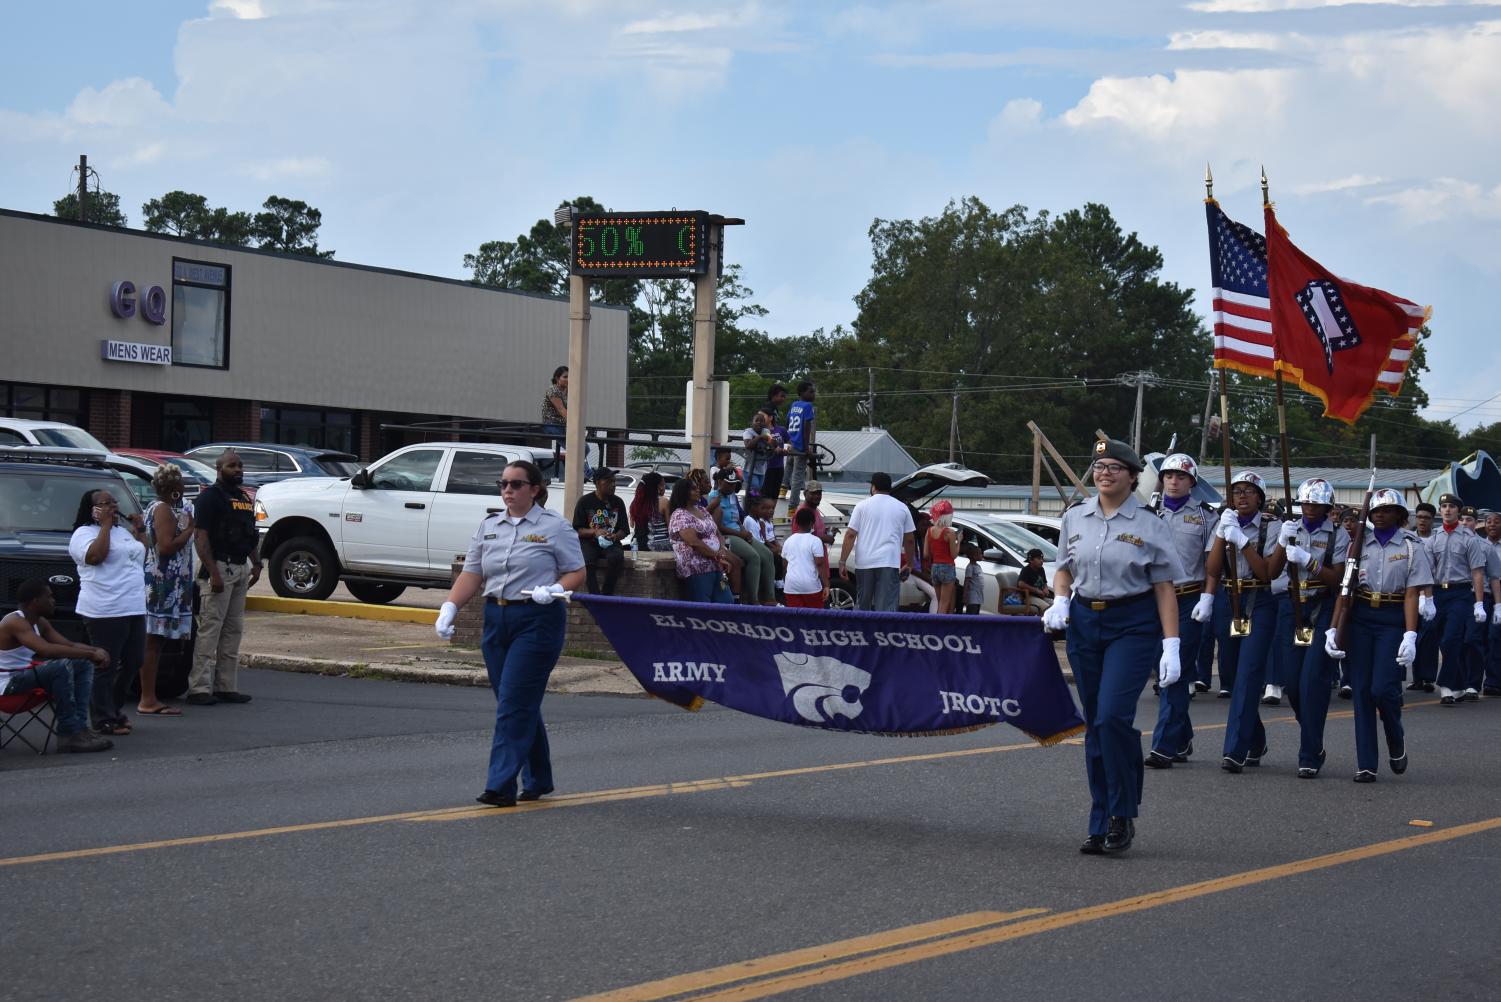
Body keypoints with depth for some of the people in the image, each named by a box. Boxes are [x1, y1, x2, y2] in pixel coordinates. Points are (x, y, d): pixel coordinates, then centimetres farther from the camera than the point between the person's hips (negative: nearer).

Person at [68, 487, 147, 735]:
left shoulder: (122, 531, 22)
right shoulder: (84, 533, -4)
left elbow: (142, 557, 29)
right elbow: (95, 555, -22)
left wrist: (140, 531, 18)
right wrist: (105, 525, -14)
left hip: (134, 609, 9)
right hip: (105, 610, -9)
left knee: (133, 661, 11)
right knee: (106, 667, -6)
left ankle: (114, 708, 24)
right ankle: (104, 719, -2)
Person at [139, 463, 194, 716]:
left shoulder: (156, 507, 19)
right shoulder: (163, 510, -13)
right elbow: (166, 546, -21)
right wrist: (190, 528, -14)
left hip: (161, 583, 11)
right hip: (163, 583, -11)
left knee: (154, 641, 10)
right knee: (153, 641, -9)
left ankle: (149, 698, 13)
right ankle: (148, 700, -9)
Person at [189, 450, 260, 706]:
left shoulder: (244, 499, 18)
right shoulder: (210, 496, -8)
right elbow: (200, 536, -15)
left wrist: (256, 564, 12)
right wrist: (213, 572, -22)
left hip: (240, 568, 9)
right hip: (220, 567, -9)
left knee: (233, 631, 10)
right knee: (210, 629, -9)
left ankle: (226, 686, 15)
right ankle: (199, 688, -8)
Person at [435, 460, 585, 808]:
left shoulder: (555, 527, -2)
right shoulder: (489, 527, 12)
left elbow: (576, 572, -2)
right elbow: (471, 574, 10)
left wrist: (554, 590, -21)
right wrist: (449, 607, -4)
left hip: (537, 620, -6)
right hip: (496, 620, 6)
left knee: (515, 703, -11)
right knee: (522, 703, 11)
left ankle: (501, 785, -12)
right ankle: (538, 780, 22)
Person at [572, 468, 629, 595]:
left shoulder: (618, 503, 11)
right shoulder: (585, 501, 2)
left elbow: (624, 530, 11)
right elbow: (577, 530, 0)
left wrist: (615, 536, -12)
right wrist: (595, 532, -18)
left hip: (610, 543, 2)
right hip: (588, 542, -2)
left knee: (617, 557, -33)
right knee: (587, 561, -35)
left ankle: (607, 595, -24)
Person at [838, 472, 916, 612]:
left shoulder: (862, 506, 4)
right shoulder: (902, 508, 9)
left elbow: (850, 535, -1)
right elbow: (909, 540, 11)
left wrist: (842, 562, 0)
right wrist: (909, 564, 21)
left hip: (865, 562, 0)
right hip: (889, 563, 0)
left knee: (862, 605, 13)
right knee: (887, 608, -5)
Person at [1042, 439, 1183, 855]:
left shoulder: (1150, 525, -2)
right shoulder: (1075, 519, 8)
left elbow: (1164, 588, -3)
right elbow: (1064, 569, 20)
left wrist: (1170, 645, -10)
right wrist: (1060, 602, -2)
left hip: (1133, 625, -4)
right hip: (1084, 622, 4)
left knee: (1113, 716, -18)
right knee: (1094, 724, 6)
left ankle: (1122, 815, -4)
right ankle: (1101, 826, 12)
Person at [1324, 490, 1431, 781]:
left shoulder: (1411, 546, 1)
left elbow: (1412, 594, -5)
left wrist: (1410, 636, -15)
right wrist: (1333, 628, -4)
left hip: (1393, 620, -3)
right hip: (1360, 618, 3)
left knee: (1382, 688, -12)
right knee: (1362, 690, 0)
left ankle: (1397, 742, 18)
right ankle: (1366, 765, 4)